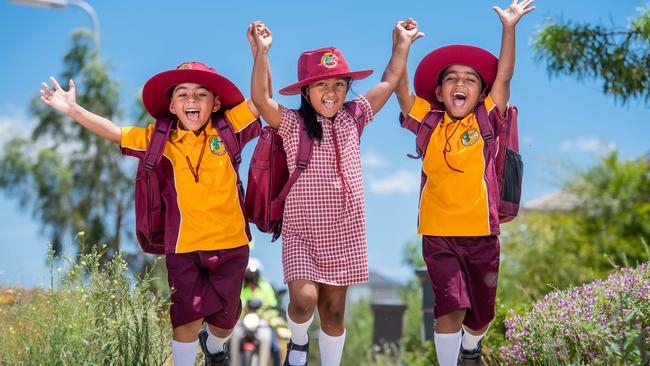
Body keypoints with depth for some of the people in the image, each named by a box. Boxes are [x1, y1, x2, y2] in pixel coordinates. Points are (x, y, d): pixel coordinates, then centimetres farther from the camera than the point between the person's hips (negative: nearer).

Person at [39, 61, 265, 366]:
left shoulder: (227, 129, -3)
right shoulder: (161, 139, -1)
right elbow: (114, 133, -2)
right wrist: (72, 109, -9)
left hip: (230, 244, 1)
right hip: (184, 247, -1)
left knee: (225, 317, 16)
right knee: (188, 318, -4)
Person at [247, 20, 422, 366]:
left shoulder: (352, 118, 4)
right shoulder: (292, 124, -6)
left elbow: (389, 81, 10)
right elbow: (261, 99, -23)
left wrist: (403, 43, 10)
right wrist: (261, 53, -31)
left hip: (345, 233, 3)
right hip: (301, 232, -3)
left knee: (334, 311, 8)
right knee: (304, 298, -20)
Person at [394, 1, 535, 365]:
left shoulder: (484, 122, 0)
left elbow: (503, 77, -7)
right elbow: (401, 90, -3)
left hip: (481, 231, 1)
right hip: (438, 234, -1)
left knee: (481, 310, 16)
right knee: (450, 309, -13)